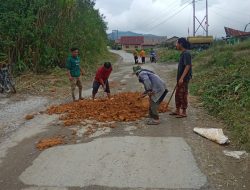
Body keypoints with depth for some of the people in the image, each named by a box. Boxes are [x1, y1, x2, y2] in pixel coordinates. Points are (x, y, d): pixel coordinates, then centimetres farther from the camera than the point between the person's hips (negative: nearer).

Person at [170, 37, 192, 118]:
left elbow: (187, 66, -23)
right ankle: (177, 110, 27)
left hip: (184, 79, -10)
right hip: (180, 78, 10)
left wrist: (182, 78, -26)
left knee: (183, 95, -1)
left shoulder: (186, 54, -16)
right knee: (177, 94, 15)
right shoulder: (183, 53, 13)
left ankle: (184, 112, 10)